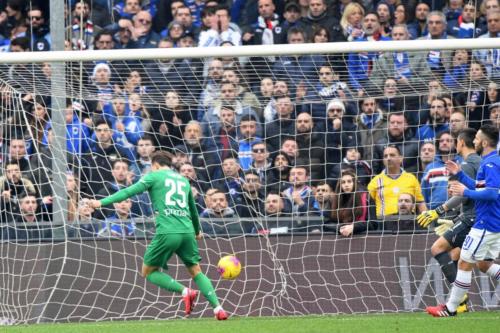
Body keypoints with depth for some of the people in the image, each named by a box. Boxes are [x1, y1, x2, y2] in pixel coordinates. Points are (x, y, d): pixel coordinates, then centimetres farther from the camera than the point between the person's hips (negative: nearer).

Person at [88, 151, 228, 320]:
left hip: (167, 232, -5)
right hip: (187, 232, 5)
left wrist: (102, 202, -3)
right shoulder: (183, 180, 24)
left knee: (148, 272, 9)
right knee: (196, 272, 15)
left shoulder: (154, 176, 8)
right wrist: (197, 231, 53)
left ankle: (185, 291, -10)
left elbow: (130, 191, -3)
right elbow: (193, 209, 36)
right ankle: (218, 308, -1)